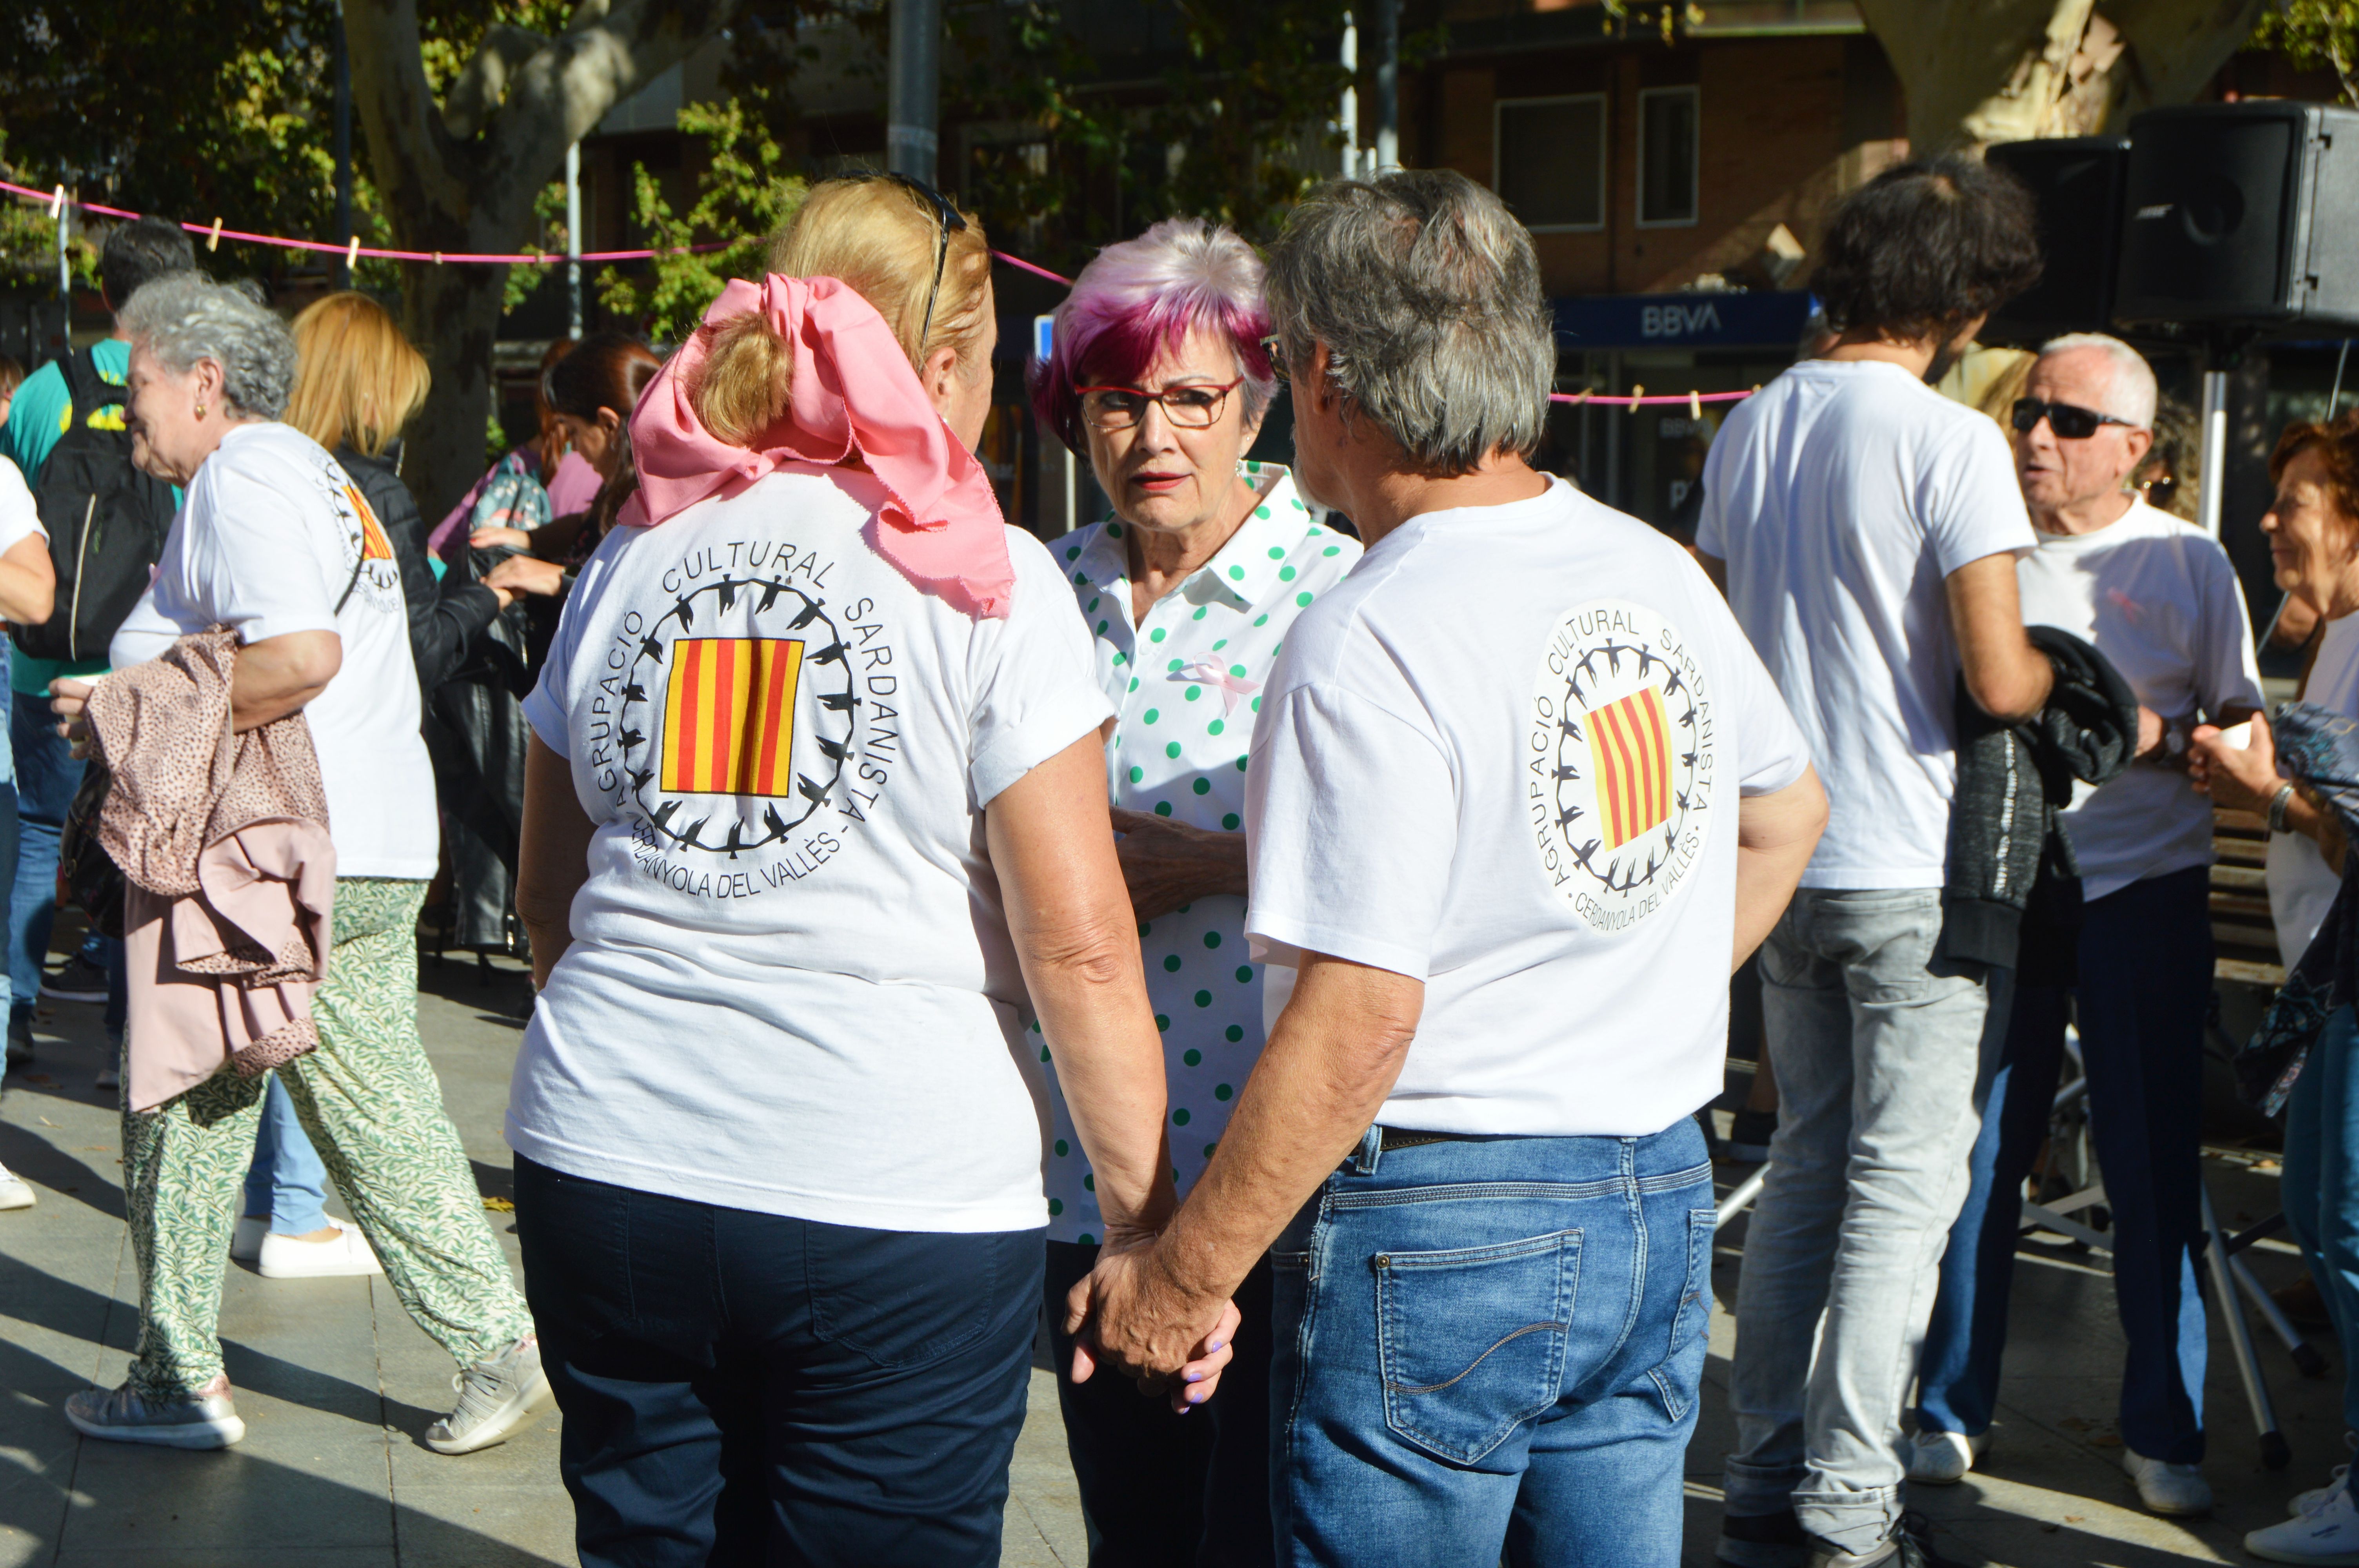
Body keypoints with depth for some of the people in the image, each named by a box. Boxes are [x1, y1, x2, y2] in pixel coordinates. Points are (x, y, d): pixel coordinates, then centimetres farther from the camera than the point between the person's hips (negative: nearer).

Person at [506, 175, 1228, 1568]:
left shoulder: (634, 557, 8)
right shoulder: (983, 578, -7)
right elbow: (1078, 946, -12)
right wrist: (1148, 1225, -6)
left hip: (606, 1186, 5)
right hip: (900, 1203, -5)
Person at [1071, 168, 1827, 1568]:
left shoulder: (1370, 642, -20)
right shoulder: (1657, 571, 6)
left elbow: (1357, 1023, -23)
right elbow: (1787, 816, 21)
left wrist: (1186, 1274, -15)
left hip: (1439, 1237, -7)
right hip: (1662, 1202, 8)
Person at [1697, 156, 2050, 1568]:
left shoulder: (1748, 427, 8)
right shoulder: (1950, 441, -14)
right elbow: (2000, 681, -18)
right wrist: (2063, 676, 3)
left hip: (1785, 854, 7)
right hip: (1917, 869, -7)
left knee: (1809, 1159, 15)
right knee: (1906, 1181, 1)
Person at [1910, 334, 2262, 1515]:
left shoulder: (2190, 563, 5)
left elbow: (2246, 736, 5)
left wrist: (2156, 735, -14)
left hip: (2143, 886, -1)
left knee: (2155, 1165, 1)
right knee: (1977, 1151, 3)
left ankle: (2163, 1428, 13)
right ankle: (1953, 1407, 16)